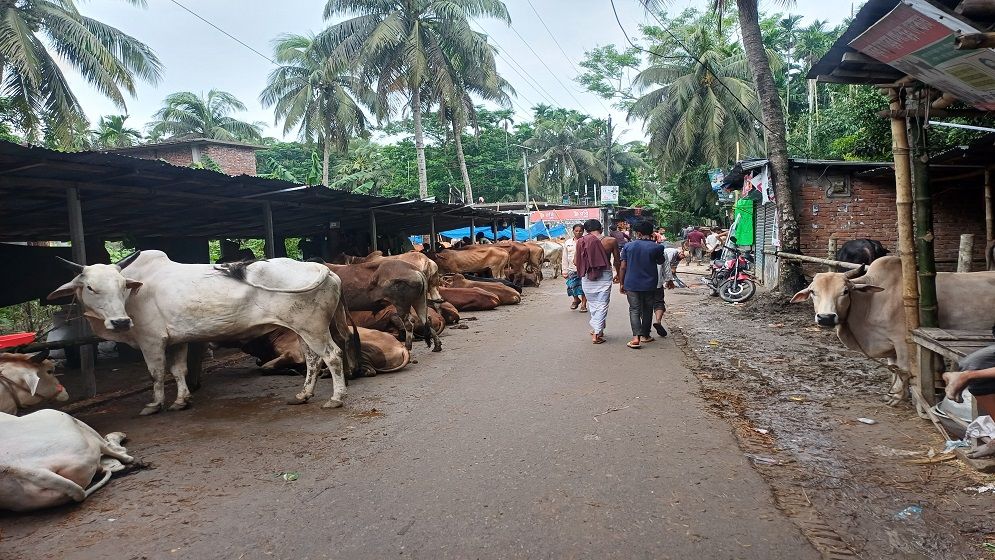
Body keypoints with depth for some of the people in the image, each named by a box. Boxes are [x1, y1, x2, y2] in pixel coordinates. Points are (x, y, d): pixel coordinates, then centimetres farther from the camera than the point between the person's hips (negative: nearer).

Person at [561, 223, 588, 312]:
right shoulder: (568, 243, 10)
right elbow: (565, 258, 11)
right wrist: (565, 271, 6)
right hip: (572, 269, 2)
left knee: (584, 287, -1)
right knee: (572, 286, 0)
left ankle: (583, 304, 14)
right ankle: (576, 299, 28)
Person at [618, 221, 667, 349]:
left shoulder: (628, 246, -3)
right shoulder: (656, 247, -7)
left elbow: (623, 267, -2)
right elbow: (660, 261, 12)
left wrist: (621, 283, 7)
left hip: (631, 284, 0)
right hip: (649, 285, 0)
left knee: (634, 310, 2)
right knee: (647, 310, 16)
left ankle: (636, 337, -14)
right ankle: (645, 335, 27)